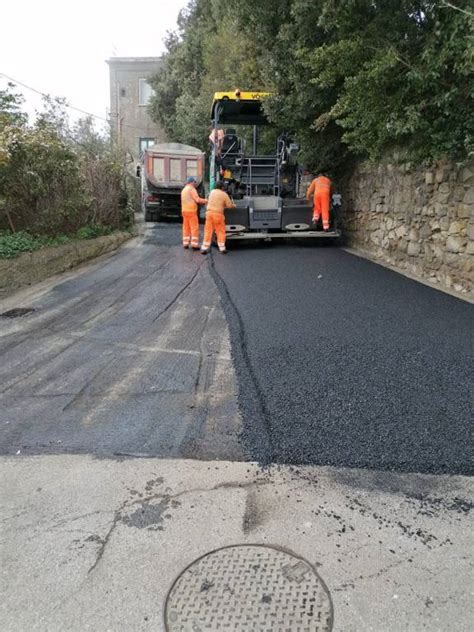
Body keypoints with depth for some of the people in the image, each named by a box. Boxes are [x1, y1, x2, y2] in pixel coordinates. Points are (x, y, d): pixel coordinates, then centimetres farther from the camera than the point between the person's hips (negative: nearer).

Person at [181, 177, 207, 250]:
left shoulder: (183, 190, 20)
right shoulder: (192, 189, -7)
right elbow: (197, 199, -14)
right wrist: (205, 201, -2)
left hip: (184, 211, 8)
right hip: (191, 210, -8)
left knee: (186, 228, 10)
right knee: (194, 228, -7)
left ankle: (185, 243, 9)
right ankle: (194, 244, -11)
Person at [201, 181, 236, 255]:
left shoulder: (212, 192, 13)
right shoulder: (224, 194, -1)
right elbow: (229, 205, 1)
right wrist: (234, 205, 22)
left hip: (209, 212, 4)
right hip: (218, 214, -4)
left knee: (208, 231, 7)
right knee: (220, 231, 7)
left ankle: (204, 248, 5)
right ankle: (222, 248, 9)